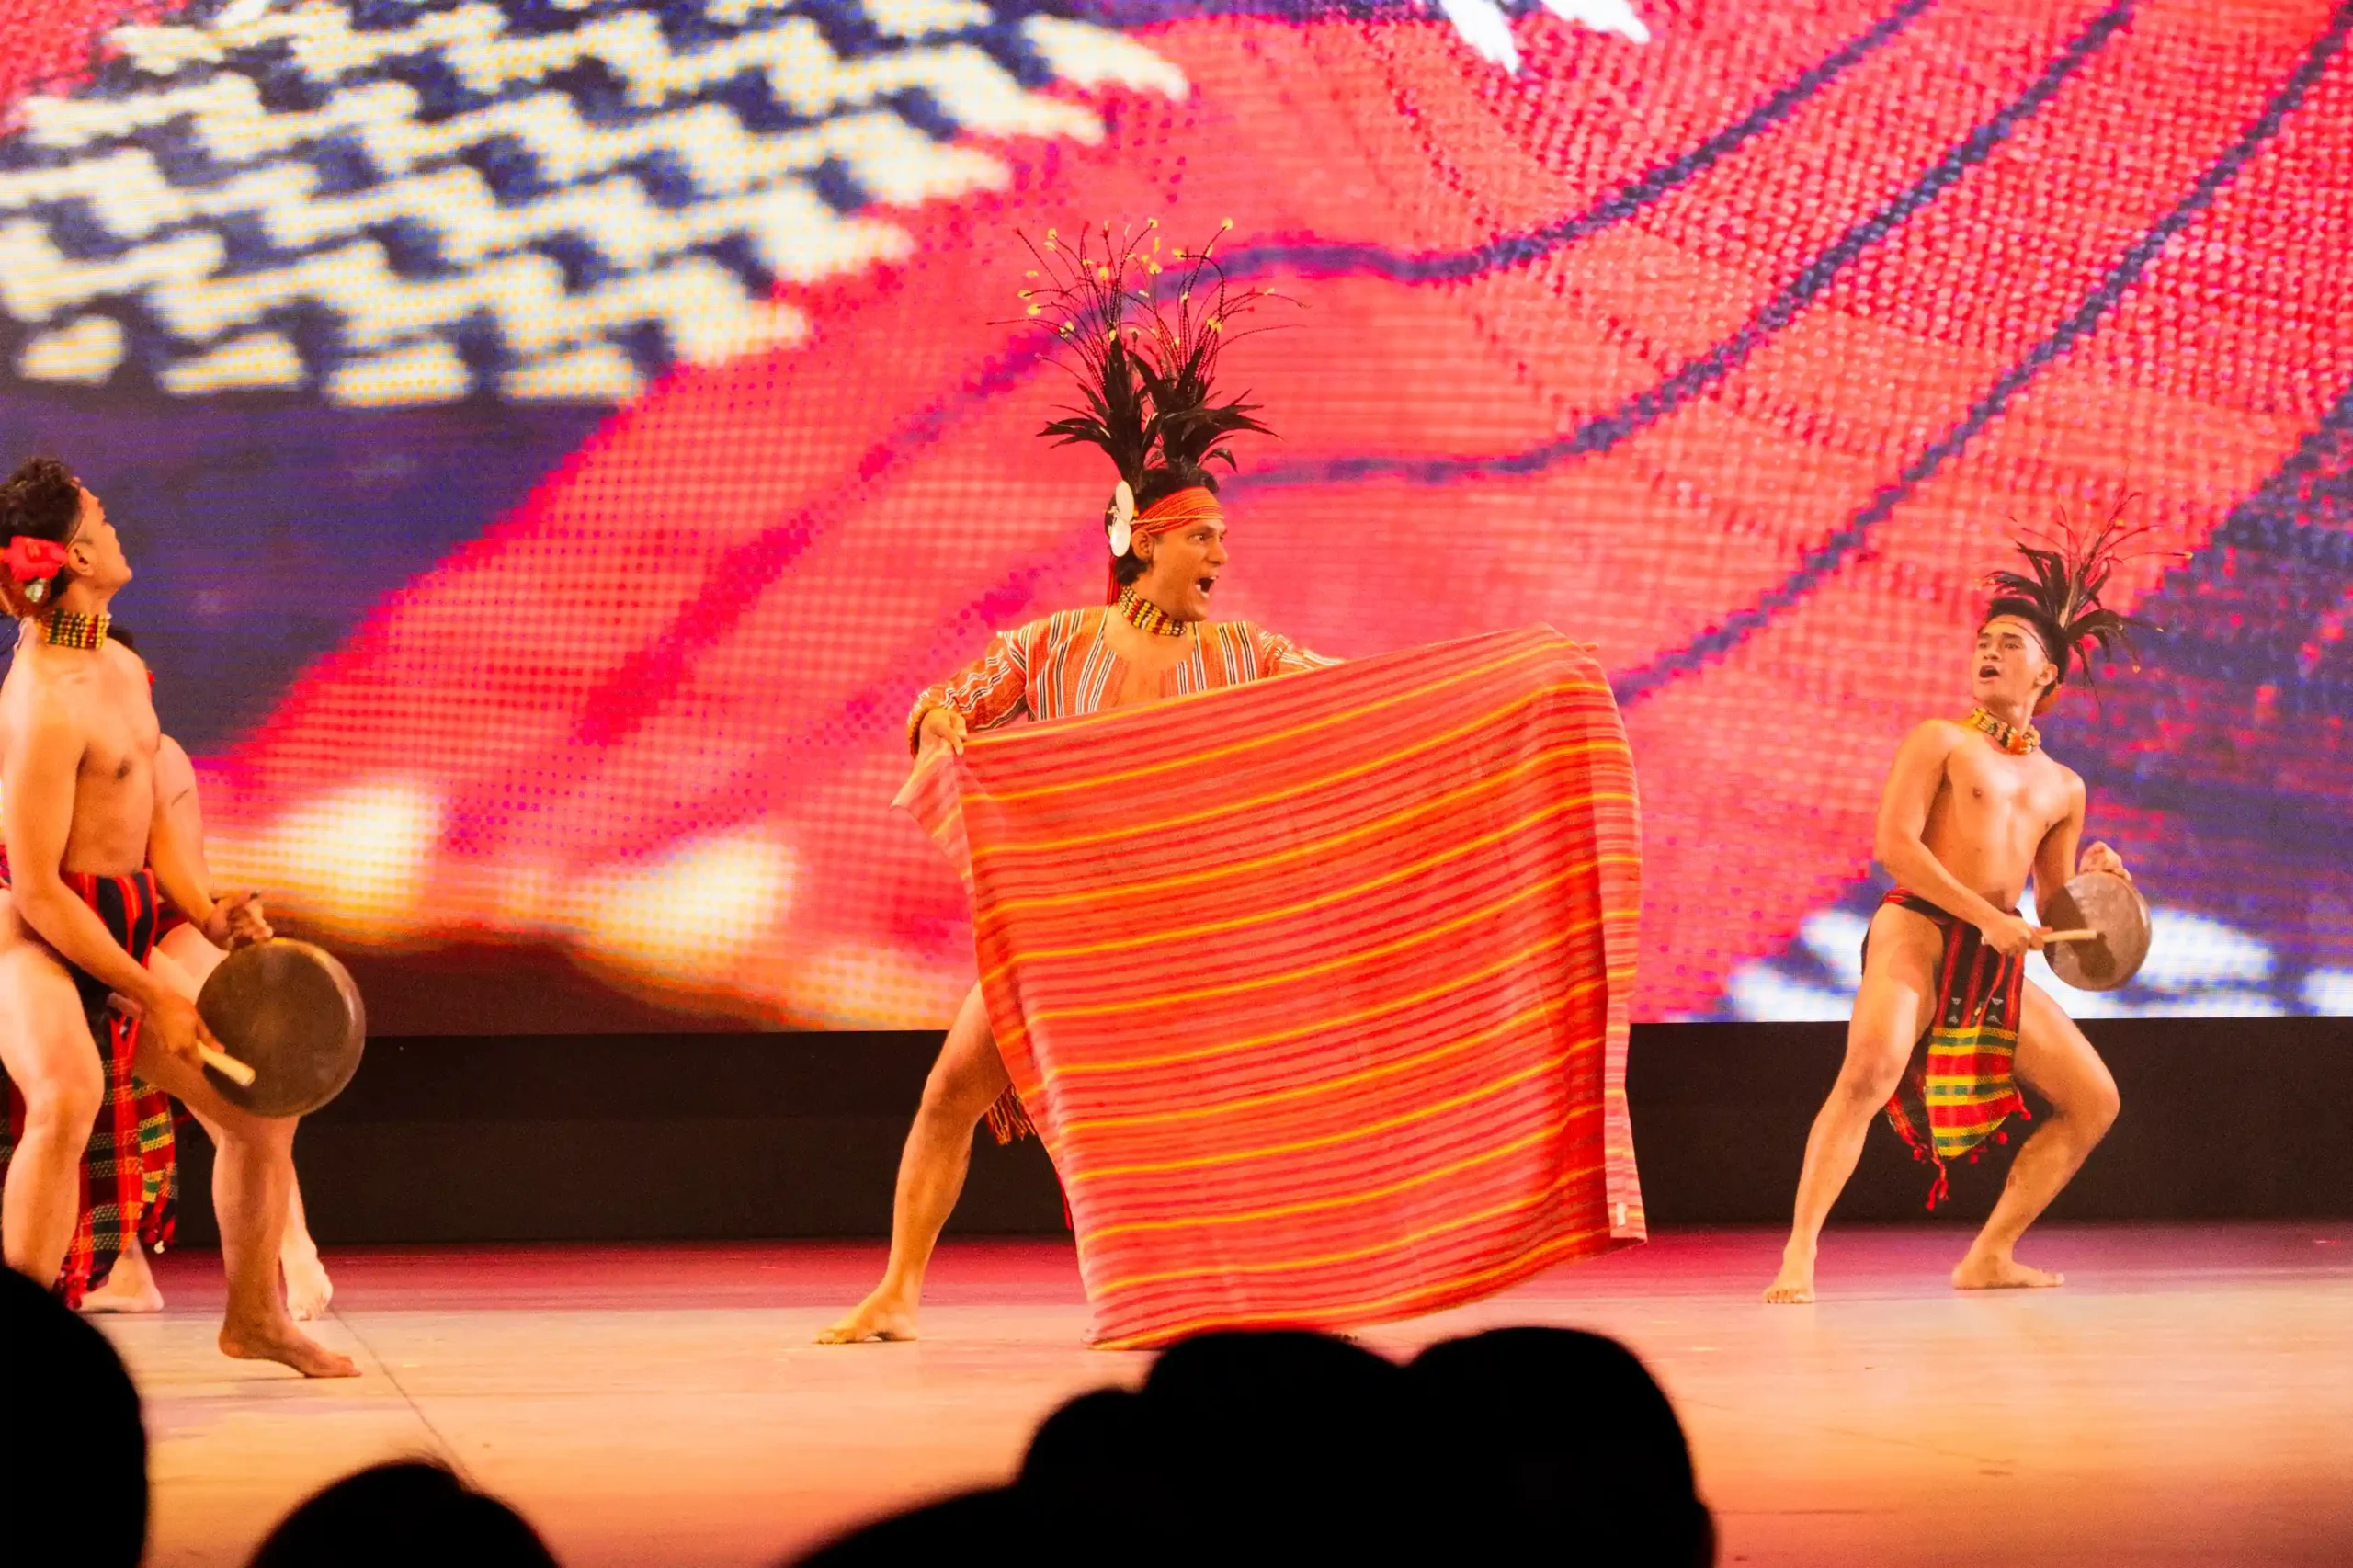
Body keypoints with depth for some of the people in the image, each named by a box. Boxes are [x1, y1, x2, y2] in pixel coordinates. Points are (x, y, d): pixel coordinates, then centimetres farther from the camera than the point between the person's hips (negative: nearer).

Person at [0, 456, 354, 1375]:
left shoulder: (120, 669, 6)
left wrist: (208, 916, 0)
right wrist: (153, 998, -21)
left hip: (128, 931, 10)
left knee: (262, 1110, 16)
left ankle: (253, 1318, 34)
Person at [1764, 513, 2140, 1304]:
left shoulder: (2062, 786, 21)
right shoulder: (1940, 740, 5)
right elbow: (1894, 842, -9)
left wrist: (2092, 875, 2)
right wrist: (1987, 917, -15)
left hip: (1999, 961, 7)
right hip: (1918, 929, -7)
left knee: (2094, 1100, 5)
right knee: (1870, 1073, -30)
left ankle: (1988, 1257, 10)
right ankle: (1798, 1257, -30)